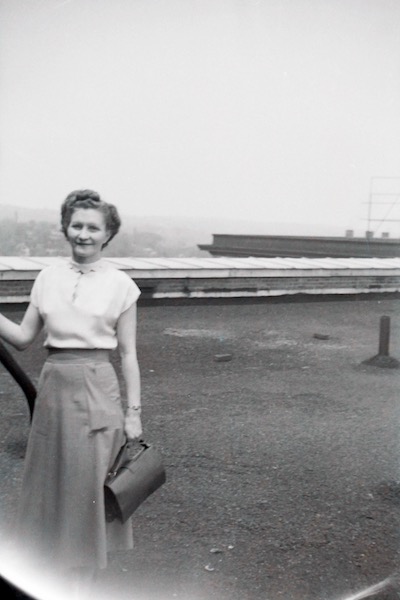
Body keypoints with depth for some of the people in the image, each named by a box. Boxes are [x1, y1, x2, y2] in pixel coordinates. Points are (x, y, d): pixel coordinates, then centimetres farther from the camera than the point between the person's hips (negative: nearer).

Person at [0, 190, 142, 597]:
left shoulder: (120, 284, -2)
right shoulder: (48, 277, 6)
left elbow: (128, 354, 0)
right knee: (50, 482, 11)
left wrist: (133, 411, -2)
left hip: (96, 388, -3)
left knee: (88, 484, 4)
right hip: (53, 385, 3)